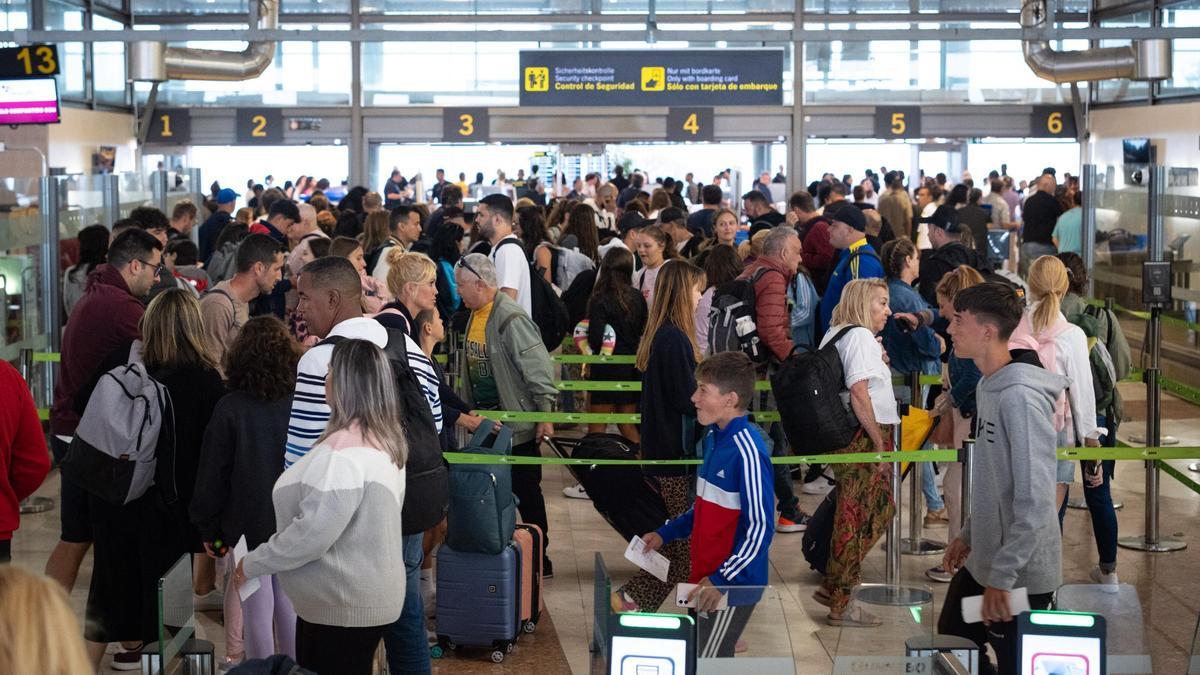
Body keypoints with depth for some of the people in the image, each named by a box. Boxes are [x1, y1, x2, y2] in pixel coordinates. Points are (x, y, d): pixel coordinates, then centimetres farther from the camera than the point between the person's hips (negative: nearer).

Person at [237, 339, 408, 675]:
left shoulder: (343, 452, -24)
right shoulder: (384, 441, 6)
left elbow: (312, 533, -25)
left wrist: (253, 563, -13)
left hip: (342, 607, -9)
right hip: (364, 597, 9)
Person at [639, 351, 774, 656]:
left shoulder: (747, 452, -22)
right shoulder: (714, 437, 7)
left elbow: (759, 528, -22)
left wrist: (720, 580, -24)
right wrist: (665, 534, 16)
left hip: (733, 585, -9)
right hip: (707, 578, 9)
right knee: (716, 662, 17)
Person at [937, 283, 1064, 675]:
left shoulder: (1021, 397, -24)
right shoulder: (987, 386, 5)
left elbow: (1035, 500, -26)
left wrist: (1003, 575, -25)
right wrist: (968, 534, 16)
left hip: (1020, 575, -9)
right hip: (981, 562, 9)